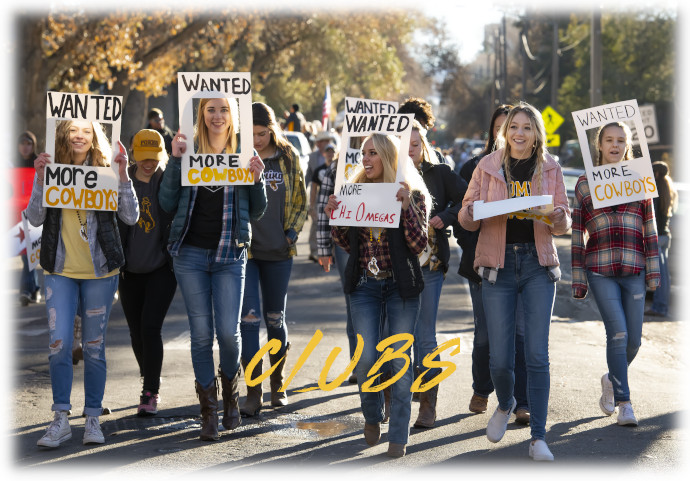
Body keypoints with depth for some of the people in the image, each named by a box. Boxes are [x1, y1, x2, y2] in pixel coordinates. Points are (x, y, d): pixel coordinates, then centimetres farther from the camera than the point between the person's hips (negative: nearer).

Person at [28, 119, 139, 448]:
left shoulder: (106, 171, 2)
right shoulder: (51, 170, 5)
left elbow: (131, 217, -7)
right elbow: (35, 218, -5)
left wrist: (122, 174, -16)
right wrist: (40, 178, -15)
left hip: (100, 272, 0)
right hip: (60, 271, 0)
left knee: (94, 345, 5)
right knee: (59, 343, -7)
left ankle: (93, 418, 13)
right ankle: (61, 420, 0)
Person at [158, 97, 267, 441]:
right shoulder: (188, 151, 4)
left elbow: (257, 212, 7)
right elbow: (168, 204, -1)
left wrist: (257, 179, -10)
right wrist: (175, 160, -9)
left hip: (230, 255, 0)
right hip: (190, 254, 0)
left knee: (228, 332, -7)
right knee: (201, 334, 3)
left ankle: (230, 392, 22)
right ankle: (208, 411, 15)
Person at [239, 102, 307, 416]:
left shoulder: (288, 157, 4)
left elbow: (300, 199, 12)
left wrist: (293, 231, -1)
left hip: (278, 250, 2)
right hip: (244, 248, -2)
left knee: (275, 318, 11)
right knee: (249, 317, -8)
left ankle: (277, 385, 26)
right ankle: (253, 392, -3)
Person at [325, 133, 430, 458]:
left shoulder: (412, 194, -2)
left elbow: (419, 245, -9)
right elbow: (349, 245, 11)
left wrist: (406, 207, -19)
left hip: (401, 285, -2)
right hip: (364, 285, 3)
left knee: (400, 360, 0)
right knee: (365, 358, -3)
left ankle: (398, 436, 9)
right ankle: (372, 417, 24)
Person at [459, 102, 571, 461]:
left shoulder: (550, 169, 6)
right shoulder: (488, 167, 3)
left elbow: (564, 223, 6)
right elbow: (467, 218, 5)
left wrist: (558, 219, -17)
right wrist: (469, 215, -19)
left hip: (538, 263, 0)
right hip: (498, 263, 0)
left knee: (537, 354, -6)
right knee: (499, 357, -1)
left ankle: (538, 437, 2)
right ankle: (505, 404, 33)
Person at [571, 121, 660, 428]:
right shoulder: (585, 183, 8)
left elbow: (649, 228, 11)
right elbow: (577, 232, 8)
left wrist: (653, 271, 4)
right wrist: (578, 279, 5)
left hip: (633, 271, 2)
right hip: (599, 270, -2)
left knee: (633, 340, 1)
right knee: (618, 333, -14)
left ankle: (611, 380, 31)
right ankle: (623, 403, -5)